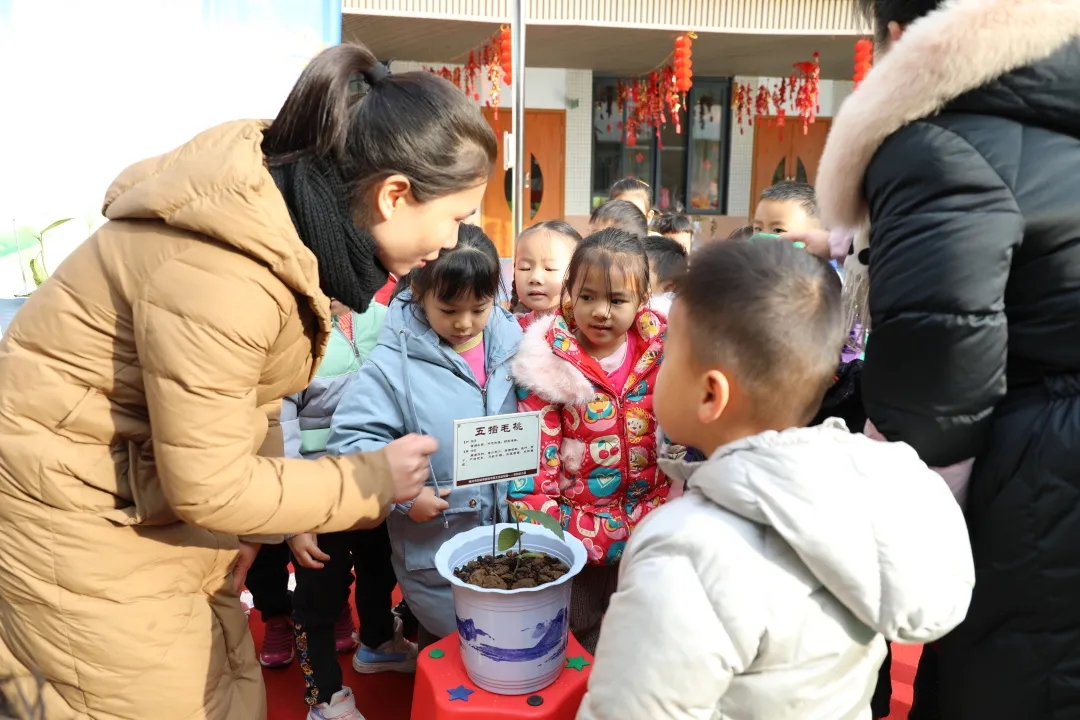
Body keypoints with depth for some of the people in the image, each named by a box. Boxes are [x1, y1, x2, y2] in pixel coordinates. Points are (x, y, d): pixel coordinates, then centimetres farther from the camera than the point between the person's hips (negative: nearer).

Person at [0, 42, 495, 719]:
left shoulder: (292, 212, -5)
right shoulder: (218, 273, -33)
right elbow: (206, 485, -24)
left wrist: (276, 519, 8)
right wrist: (374, 480, -15)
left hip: (153, 482, 8)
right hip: (67, 503, -8)